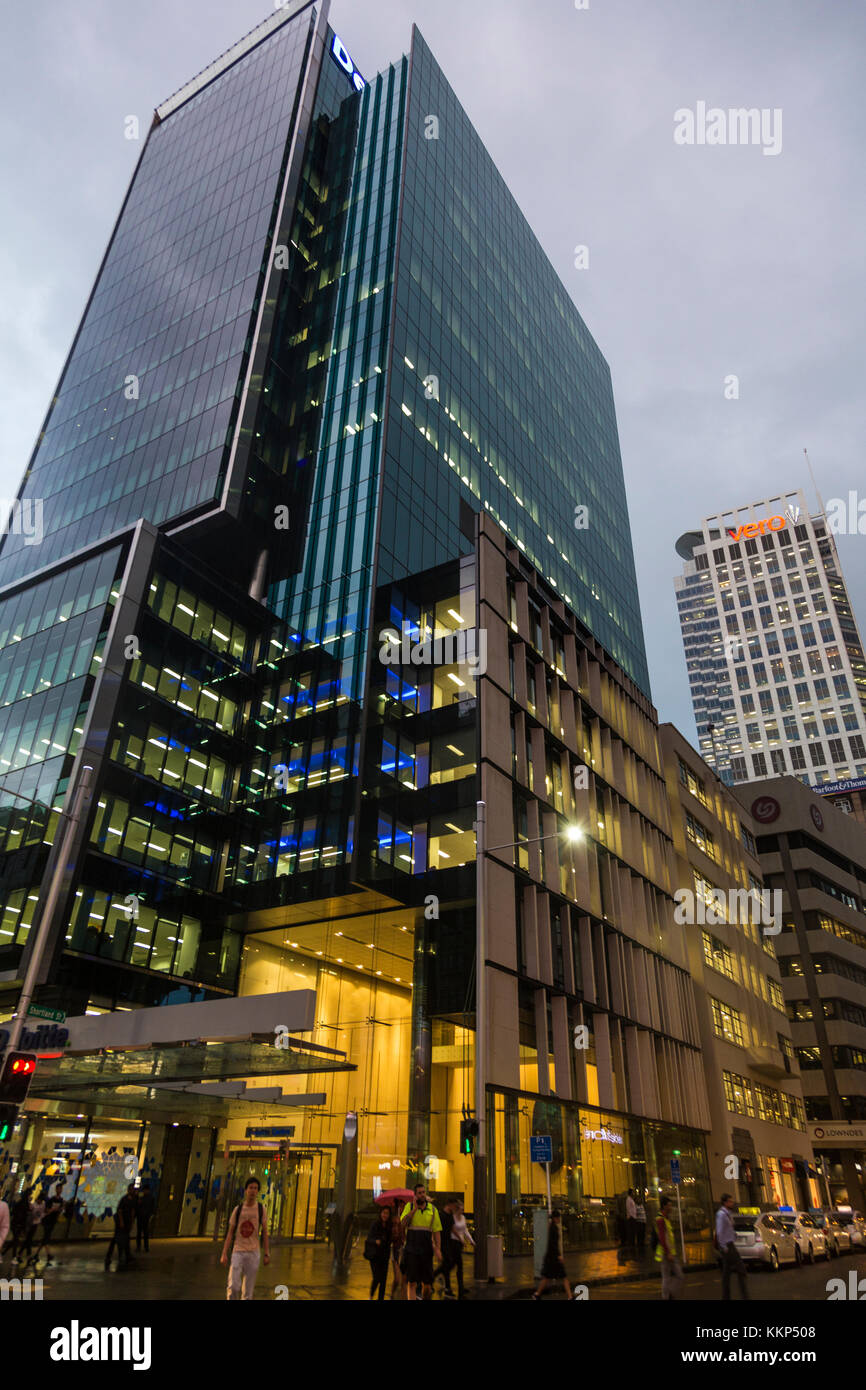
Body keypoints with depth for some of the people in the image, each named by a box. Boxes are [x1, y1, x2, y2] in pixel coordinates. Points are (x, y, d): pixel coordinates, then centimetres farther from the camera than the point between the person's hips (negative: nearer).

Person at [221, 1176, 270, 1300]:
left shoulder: (261, 1209, 2)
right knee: (233, 1287, -12)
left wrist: (267, 1254, -1)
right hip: (238, 1252, 0)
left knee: (248, 1289, 2)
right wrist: (224, 1254, -4)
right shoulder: (238, 1210, 2)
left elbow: (264, 1232, 4)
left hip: (254, 1253, 0)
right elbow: (230, 1233, 4)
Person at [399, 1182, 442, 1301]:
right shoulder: (409, 1206, 2)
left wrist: (438, 1248, -8)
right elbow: (403, 1223, -13)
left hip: (426, 1251, 2)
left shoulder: (432, 1209, 6)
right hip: (411, 1250, -2)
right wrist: (415, 1208, -16)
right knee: (411, 1282, -5)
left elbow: (436, 1231, 4)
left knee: (427, 1283, 5)